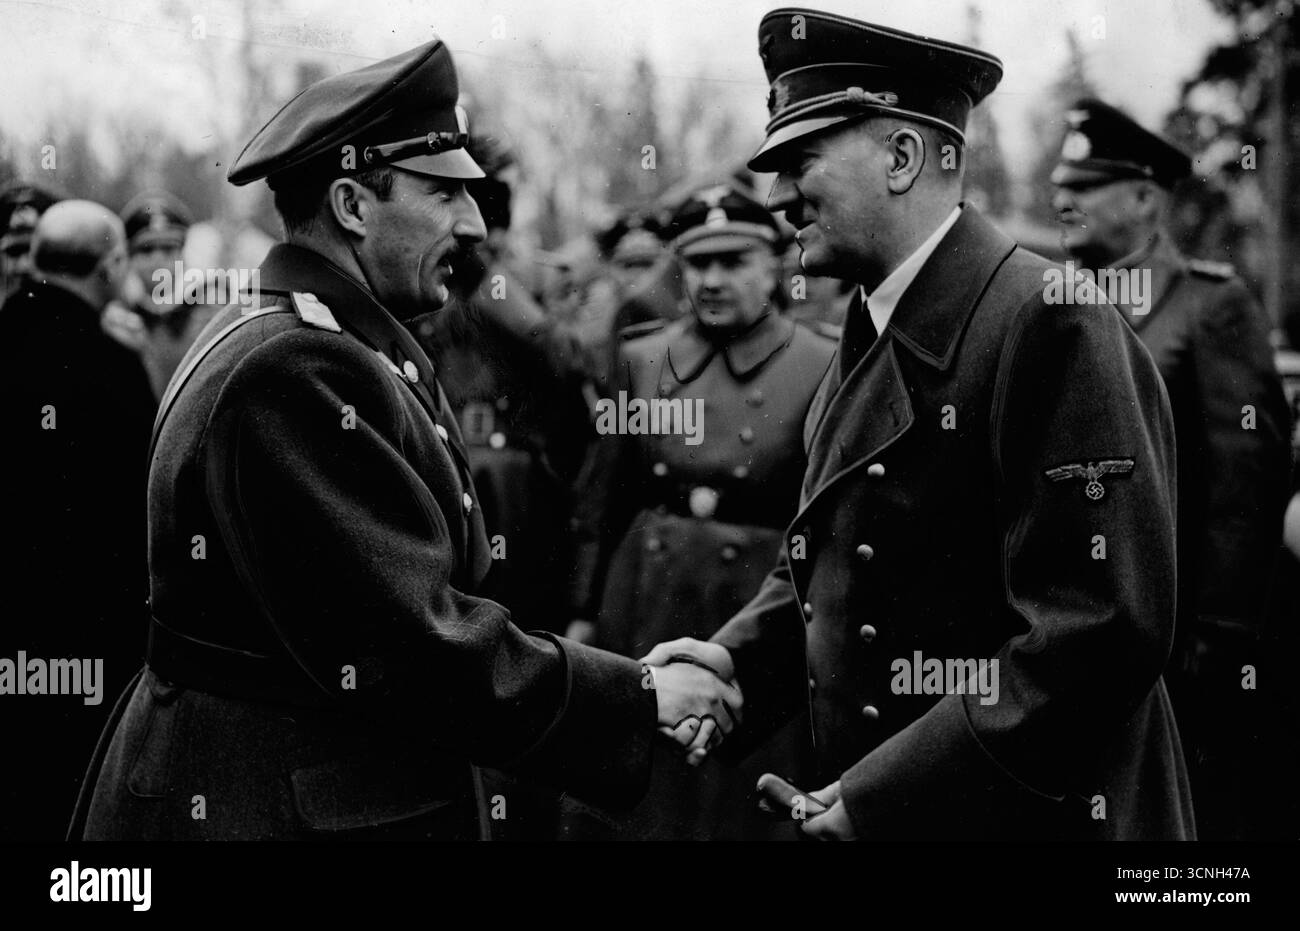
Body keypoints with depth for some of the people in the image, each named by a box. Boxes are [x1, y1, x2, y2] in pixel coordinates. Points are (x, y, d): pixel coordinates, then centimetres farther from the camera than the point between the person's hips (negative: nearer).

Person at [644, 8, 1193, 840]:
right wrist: (736, 660, -3)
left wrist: (886, 793, -22)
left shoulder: (1049, 325, -18)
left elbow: (1104, 631, -24)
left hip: (1031, 811, -8)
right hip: (865, 812, 8)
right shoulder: (868, 344, 10)